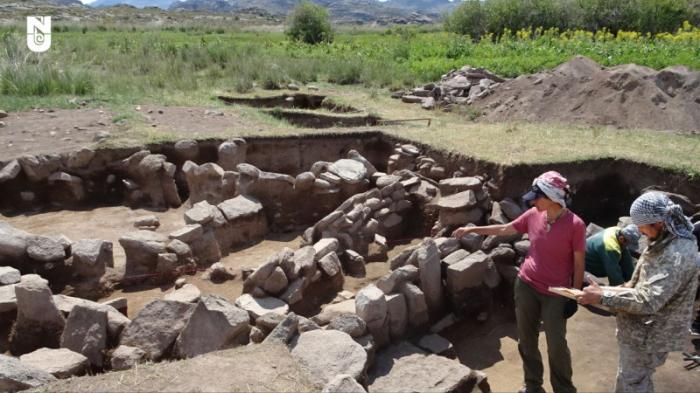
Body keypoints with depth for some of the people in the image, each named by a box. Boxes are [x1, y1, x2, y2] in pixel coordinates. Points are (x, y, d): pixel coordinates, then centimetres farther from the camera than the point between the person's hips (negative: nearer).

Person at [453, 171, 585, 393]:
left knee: (557, 345, 4)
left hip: (555, 294, -4)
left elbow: (578, 263, -10)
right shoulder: (533, 215, -5)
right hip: (526, 286, 5)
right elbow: (505, 229, 10)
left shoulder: (575, 225, -18)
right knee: (526, 340, 15)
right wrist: (472, 229, 10)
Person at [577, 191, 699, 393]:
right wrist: (629, 286, 6)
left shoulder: (678, 255, -30)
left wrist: (603, 297, -27)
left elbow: (648, 301, -33)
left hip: (650, 334, -9)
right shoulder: (667, 240, 3)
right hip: (643, 328, 9)